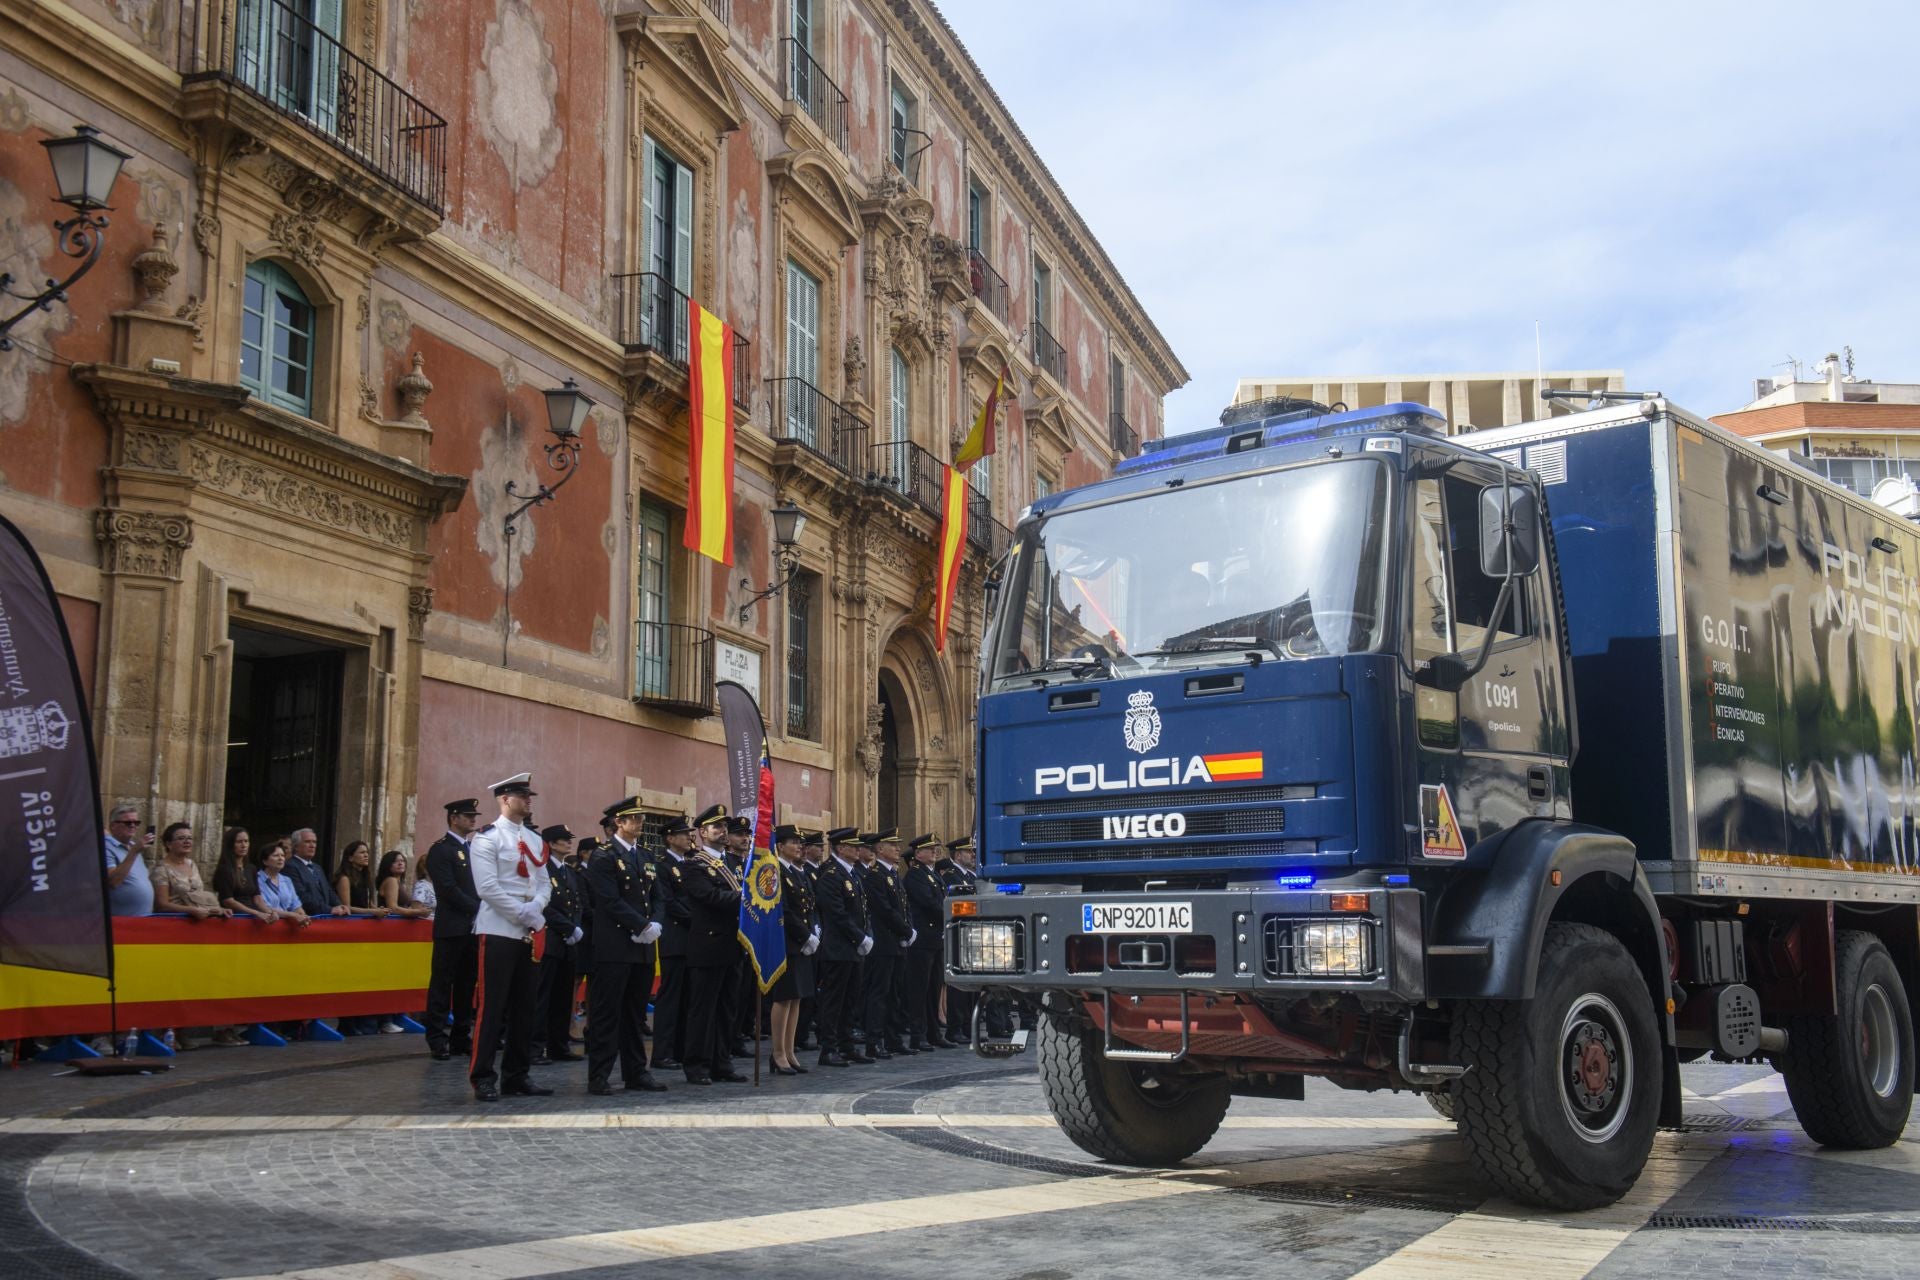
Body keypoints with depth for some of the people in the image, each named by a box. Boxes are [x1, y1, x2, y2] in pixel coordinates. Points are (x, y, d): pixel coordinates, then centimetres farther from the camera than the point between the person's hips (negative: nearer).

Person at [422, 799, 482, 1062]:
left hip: (473, 927, 7)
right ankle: (437, 1041, 2)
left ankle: (461, 1038, 13)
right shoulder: (441, 849, -6)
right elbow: (449, 889, -14)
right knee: (442, 984, -2)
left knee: (466, 986, 9)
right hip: (451, 928, -7)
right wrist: (478, 908, -14)